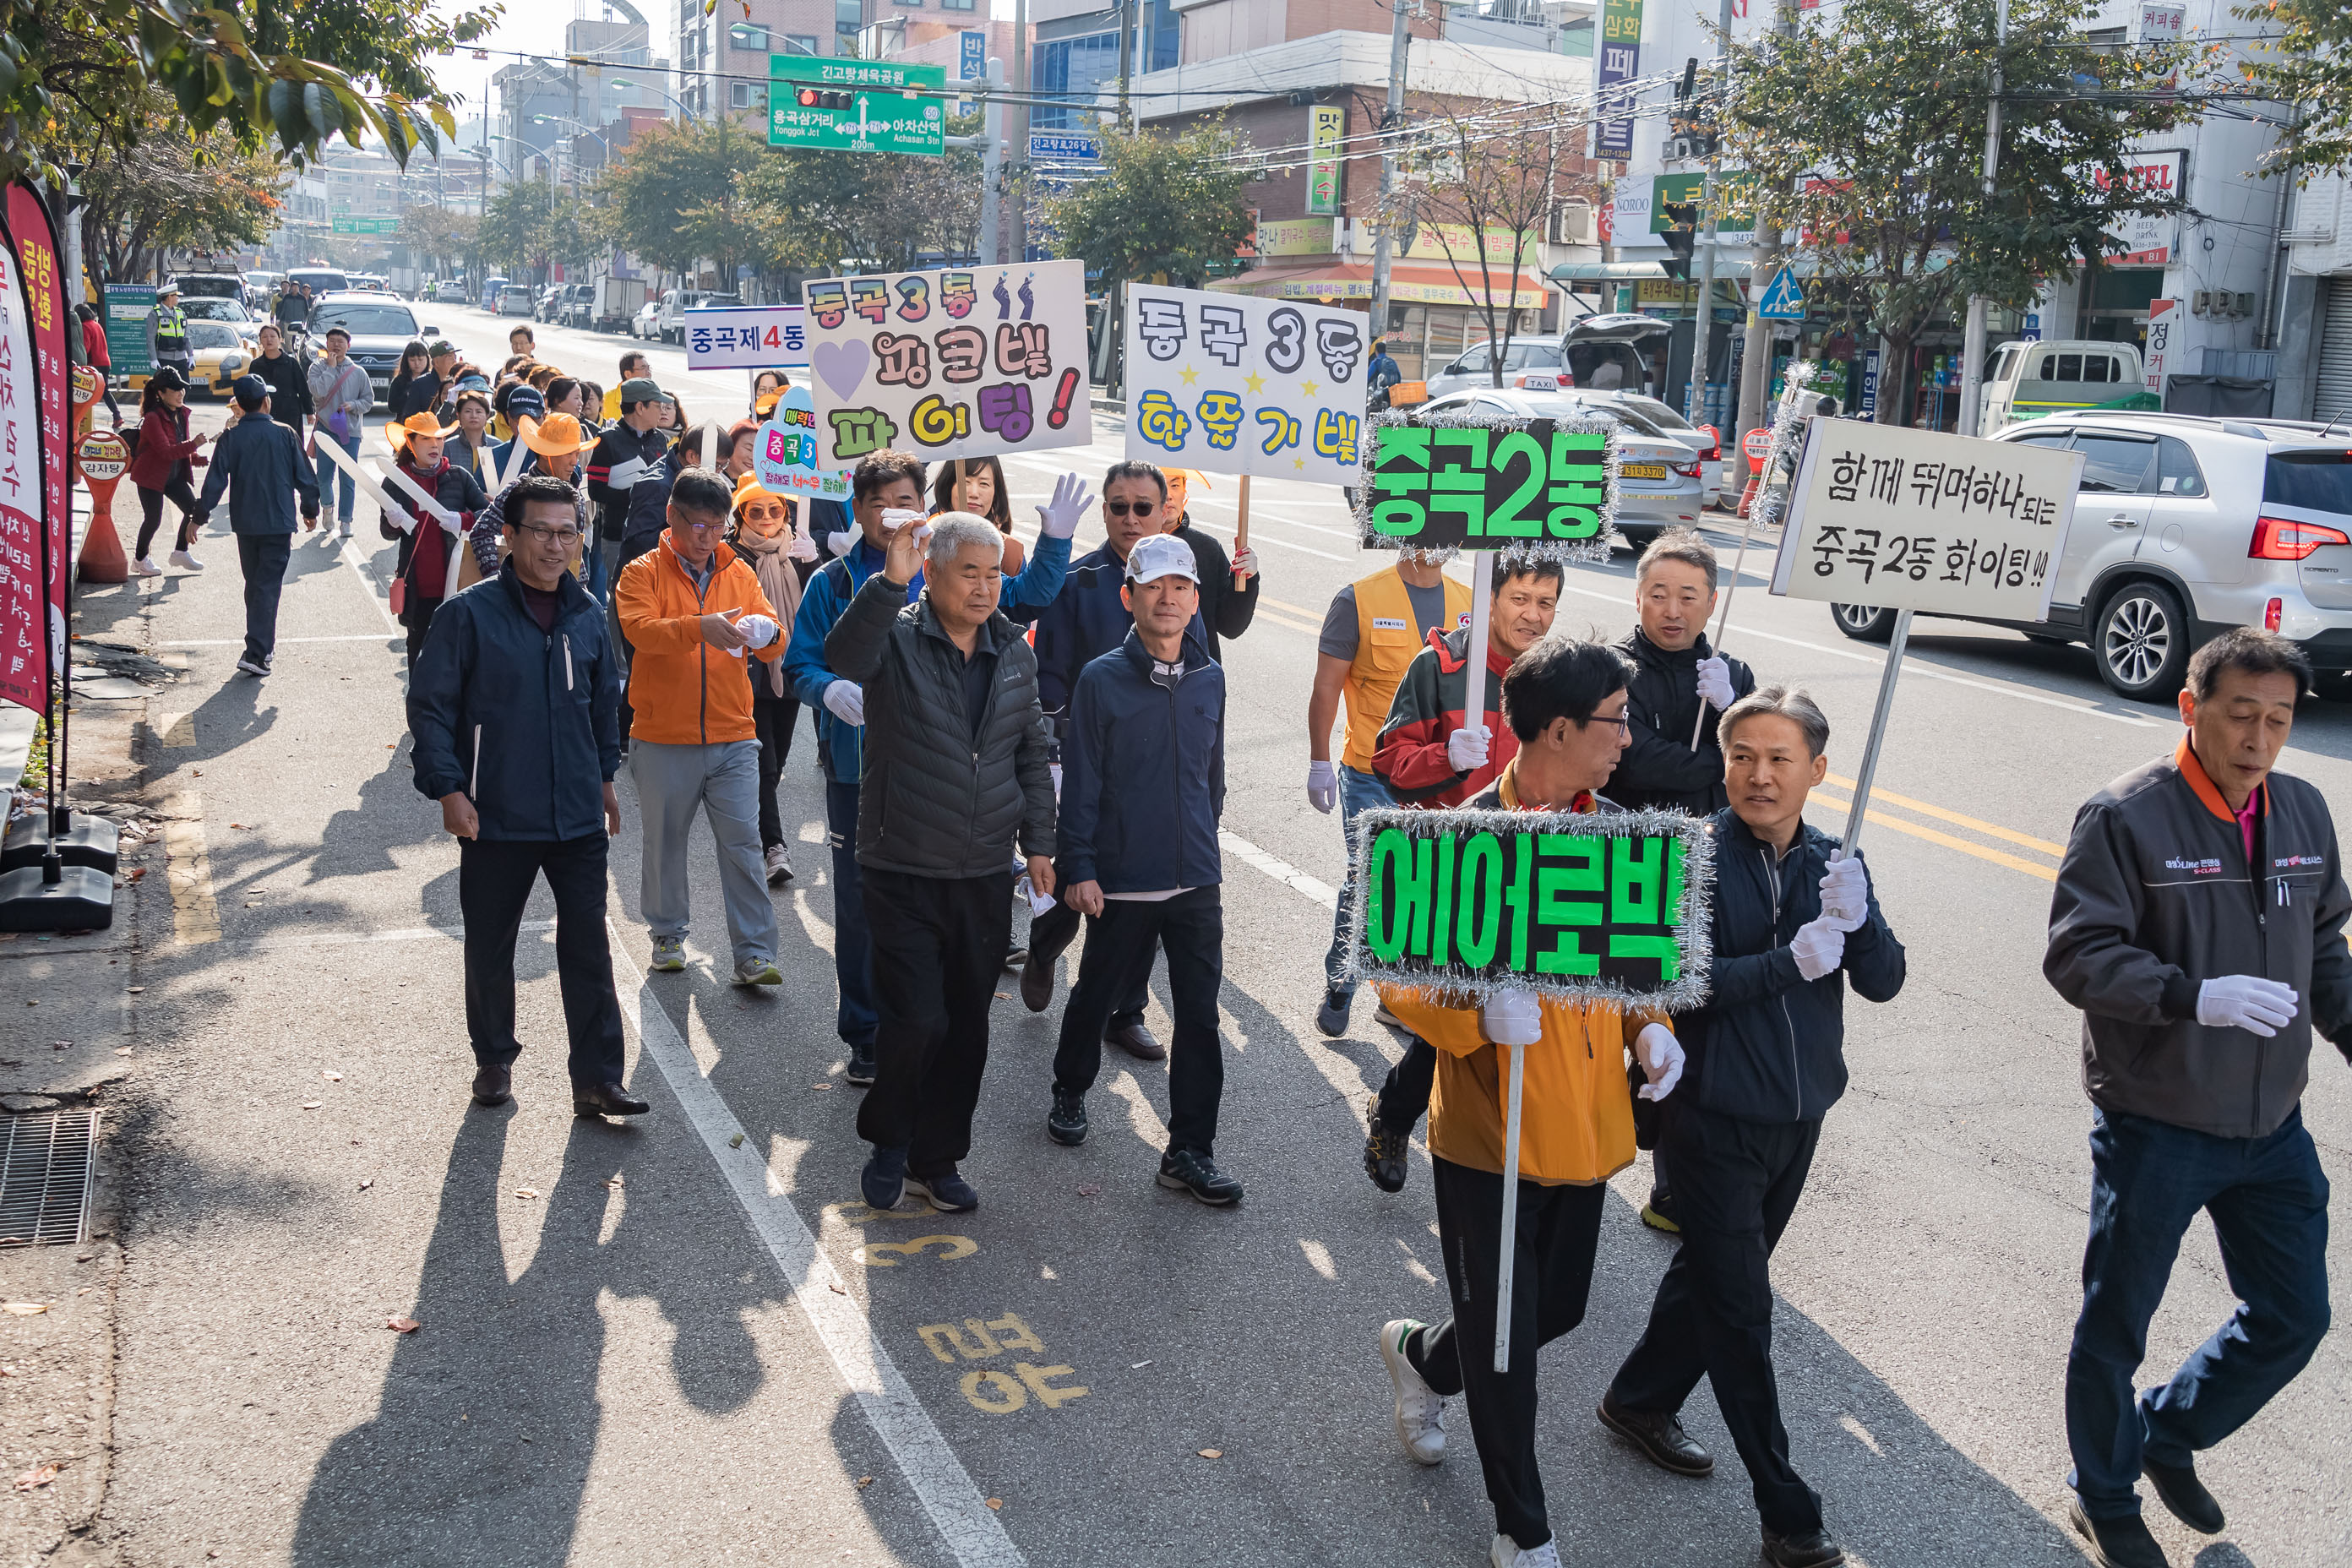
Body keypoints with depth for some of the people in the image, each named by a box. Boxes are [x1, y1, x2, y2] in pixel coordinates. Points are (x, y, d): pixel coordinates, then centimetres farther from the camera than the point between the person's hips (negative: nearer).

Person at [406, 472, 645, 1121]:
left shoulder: (586, 614, 5)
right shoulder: (471, 612, -9)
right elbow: (430, 704, -6)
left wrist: (604, 776, 20)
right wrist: (447, 788, -12)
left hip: (579, 818, 3)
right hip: (495, 818, -3)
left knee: (588, 946, 2)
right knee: (490, 946, 12)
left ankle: (597, 1079, 7)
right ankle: (494, 1061, 31)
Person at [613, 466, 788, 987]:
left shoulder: (739, 573, 9)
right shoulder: (644, 572, 0)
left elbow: (772, 641, 3)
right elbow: (639, 629, -18)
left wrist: (766, 633, -22)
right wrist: (699, 627, -34)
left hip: (732, 736, 1)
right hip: (664, 739, -1)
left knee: (743, 844, -3)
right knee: (665, 842, 12)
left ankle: (755, 954, -1)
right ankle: (668, 935, 31)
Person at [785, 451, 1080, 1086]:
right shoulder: (833, 582, -2)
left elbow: (1025, 595, 6)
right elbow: (799, 667, 0)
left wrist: (1054, 540, -9)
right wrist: (831, 690, -22)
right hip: (857, 768, -1)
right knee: (860, 905, 6)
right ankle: (865, 1036, 21)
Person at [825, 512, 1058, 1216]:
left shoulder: (1015, 651, 8)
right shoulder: (894, 637, -8)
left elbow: (1032, 753, 15)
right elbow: (843, 656, -32)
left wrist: (1038, 842, 11)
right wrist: (890, 582, -44)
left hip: (985, 876, 5)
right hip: (904, 873, -5)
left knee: (967, 1027, 11)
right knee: (916, 1019, -9)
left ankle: (937, 1159, 28)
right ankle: (887, 1143, 18)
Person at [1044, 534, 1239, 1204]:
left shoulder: (1210, 680, 5)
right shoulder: (1102, 680, -7)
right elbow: (1080, 782, -6)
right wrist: (1077, 868, -9)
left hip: (1197, 880, 3)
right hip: (1120, 881, -3)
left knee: (1200, 1016, 2)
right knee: (1095, 995, 15)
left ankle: (1191, 1150, 11)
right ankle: (1070, 1093, 41)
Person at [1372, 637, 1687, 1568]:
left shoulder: (1608, 830, 3)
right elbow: (1403, 981, -15)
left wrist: (1647, 1025, -2)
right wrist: (1480, 1013, -34)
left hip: (1588, 1128, 7)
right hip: (1491, 1133, -6)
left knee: (1558, 1311, 20)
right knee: (1503, 1340, 7)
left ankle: (1421, 1356, 50)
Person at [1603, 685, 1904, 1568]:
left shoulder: (1832, 864, 2)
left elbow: (1884, 982, -4)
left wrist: (1855, 922, -24)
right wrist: (1790, 964, -28)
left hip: (1798, 1117, 6)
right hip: (1713, 1117, -6)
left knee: (1715, 1275, 21)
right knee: (1740, 1309, -1)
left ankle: (1640, 1402, 43)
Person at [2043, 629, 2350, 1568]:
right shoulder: (2126, 817, -16)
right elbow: (2077, 955, -20)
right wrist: (2196, 996, -31)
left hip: (2272, 1127, 6)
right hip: (2155, 1128, -6)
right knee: (2117, 1324, 11)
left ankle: (2169, 1434, 41)